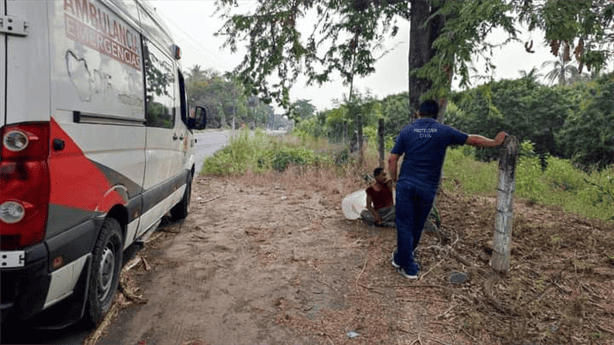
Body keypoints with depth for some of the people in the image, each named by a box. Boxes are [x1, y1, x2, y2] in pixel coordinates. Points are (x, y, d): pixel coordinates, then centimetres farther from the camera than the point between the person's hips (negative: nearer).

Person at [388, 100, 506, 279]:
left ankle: (409, 268, 9)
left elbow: (392, 159, -2)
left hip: (406, 183, -1)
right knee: (417, 225, 18)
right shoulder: (444, 131, 1)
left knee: (404, 225, 6)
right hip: (428, 188, 1)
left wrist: (395, 180, 10)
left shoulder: (407, 130, 2)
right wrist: (495, 142, 25)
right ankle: (401, 258, 35)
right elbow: (473, 140, 10)